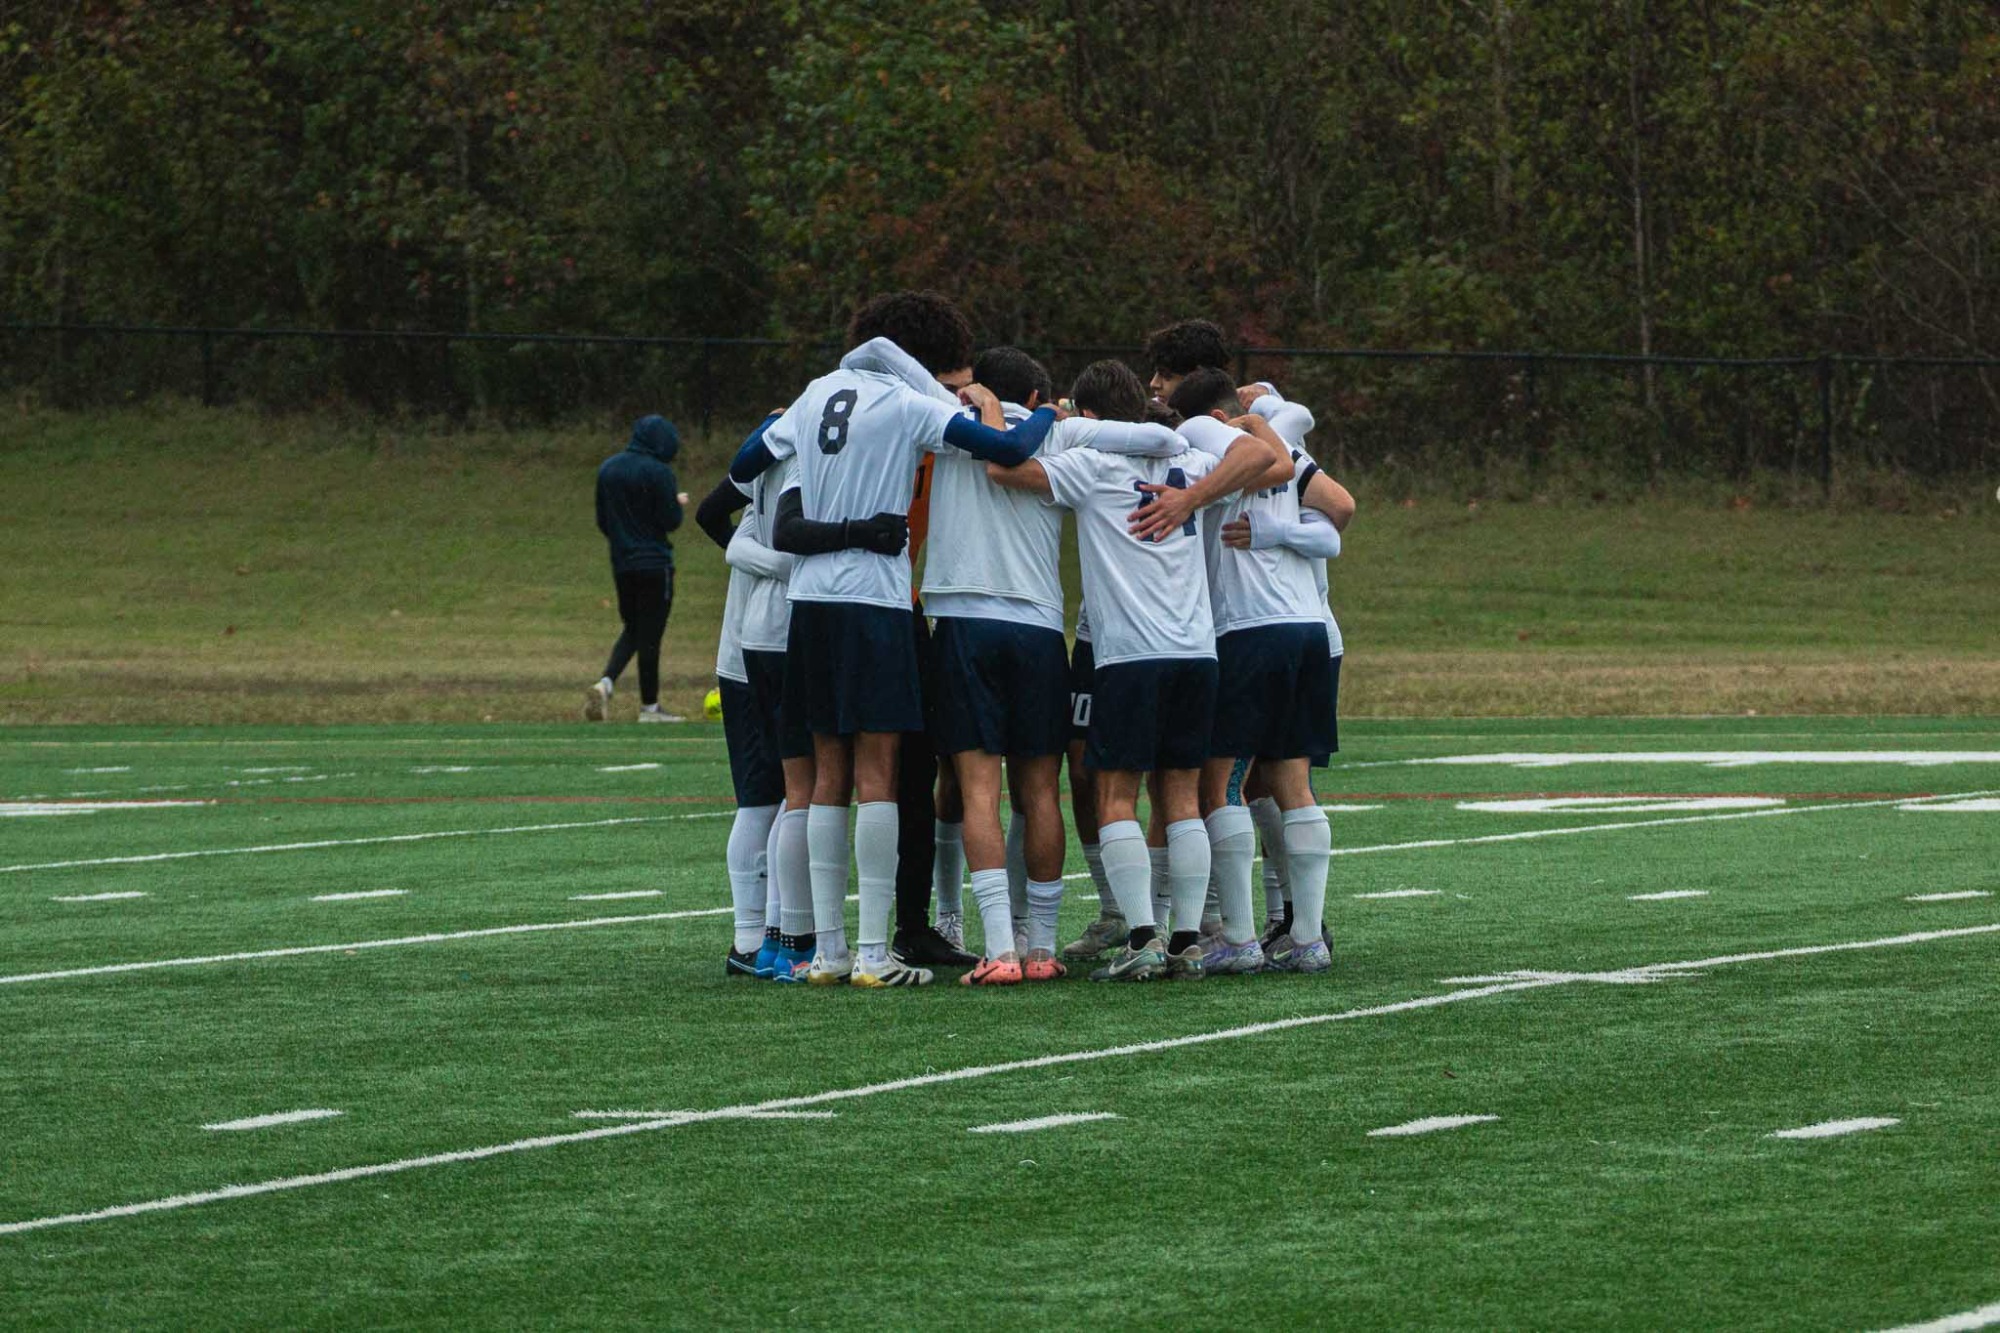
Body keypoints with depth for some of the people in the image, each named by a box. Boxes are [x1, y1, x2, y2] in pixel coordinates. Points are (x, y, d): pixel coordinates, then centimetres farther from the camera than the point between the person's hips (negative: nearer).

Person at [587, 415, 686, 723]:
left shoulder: (608, 468, 7)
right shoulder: (658, 472, -14)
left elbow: (602, 520, 11)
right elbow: (671, 521, -14)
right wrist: (678, 503, 6)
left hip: (621, 563, 6)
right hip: (655, 564, -6)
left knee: (632, 628, 17)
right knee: (650, 633, 1)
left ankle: (606, 682, -6)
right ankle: (649, 706, 7)